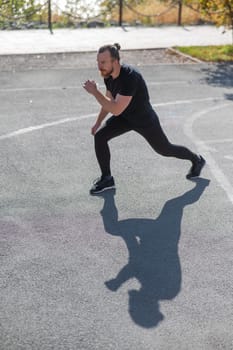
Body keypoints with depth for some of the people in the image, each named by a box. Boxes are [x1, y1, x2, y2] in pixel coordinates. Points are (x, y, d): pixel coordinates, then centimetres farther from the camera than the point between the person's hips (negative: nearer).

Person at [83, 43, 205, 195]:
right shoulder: (108, 76, -12)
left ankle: (197, 160, 43)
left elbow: (116, 110, -43)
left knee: (165, 149, 14)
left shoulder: (129, 77, -39)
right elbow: (109, 100, 8)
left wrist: (95, 92, -40)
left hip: (145, 120, -7)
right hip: (126, 117, 7)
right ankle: (107, 178, 6)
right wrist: (98, 122, 10)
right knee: (99, 137, -10)